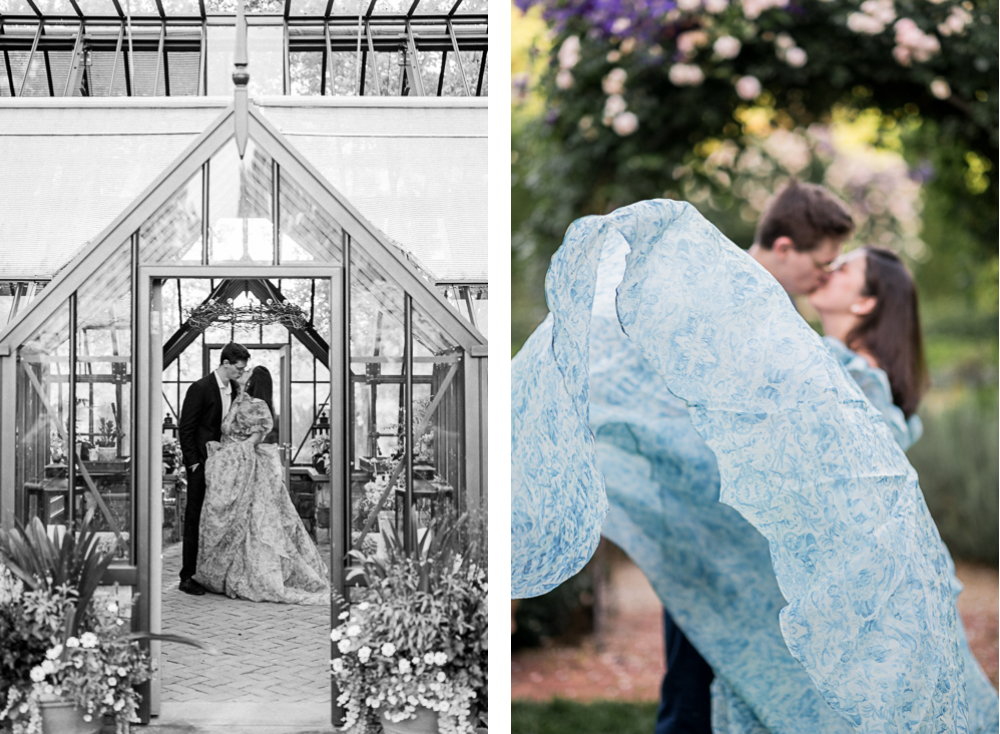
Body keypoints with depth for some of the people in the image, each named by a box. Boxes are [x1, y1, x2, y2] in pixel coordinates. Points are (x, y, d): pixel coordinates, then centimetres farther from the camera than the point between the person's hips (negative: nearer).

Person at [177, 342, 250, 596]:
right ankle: (187, 577, 3)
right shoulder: (200, 388, -11)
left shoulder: (234, 389, 8)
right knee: (196, 519, -2)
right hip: (202, 463, -6)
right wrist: (193, 462, -11)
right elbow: (185, 428, -9)